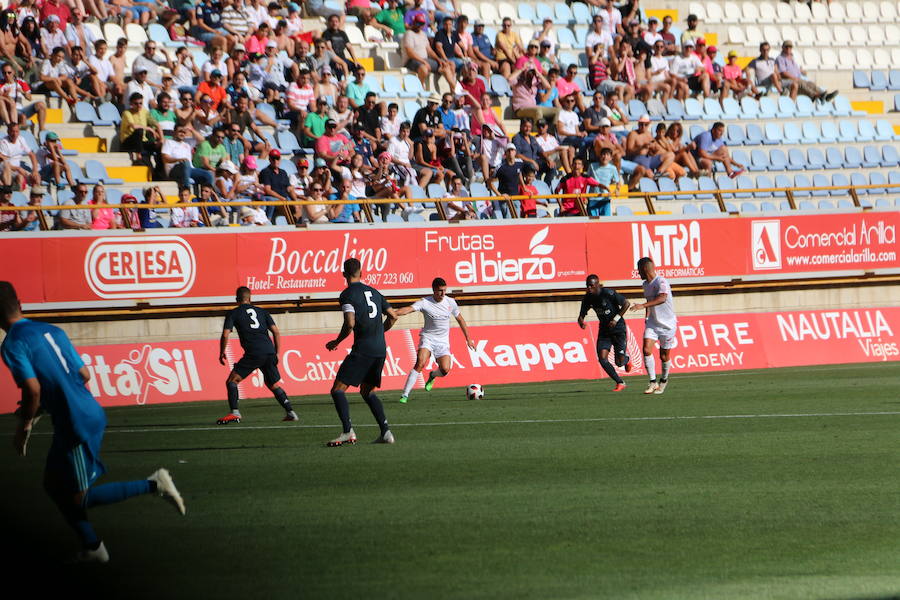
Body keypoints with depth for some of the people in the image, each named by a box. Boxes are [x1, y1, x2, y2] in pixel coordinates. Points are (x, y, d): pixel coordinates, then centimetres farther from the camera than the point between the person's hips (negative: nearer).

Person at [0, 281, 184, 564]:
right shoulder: (51, 331, 12)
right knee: (54, 485, 20)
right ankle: (92, 549, 24)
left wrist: (23, 426, -4)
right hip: (92, 414, 9)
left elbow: (33, 390, -22)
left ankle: (153, 485, -4)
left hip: (76, 425, -9)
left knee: (79, 498, 3)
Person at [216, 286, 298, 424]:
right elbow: (276, 332, 13)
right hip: (269, 353, 4)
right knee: (274, 385, 20)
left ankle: (234, 413, -11)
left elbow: (225, 335, 0)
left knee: (232, 381, 4)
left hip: (253, 354, -4)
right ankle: (290, 412, 9)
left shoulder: (233, 313, 9)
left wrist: (222, 353, 14)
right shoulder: (261, 311, 20)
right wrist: (276, 354, 19)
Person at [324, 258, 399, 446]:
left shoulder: (347, 295, -6)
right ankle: (385, 432, 8)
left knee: (338, 390, -4)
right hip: (380, 349, 7)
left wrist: (336, 342, -2)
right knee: (367, 392, 20)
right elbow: (393, 316, 17)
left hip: (362, 349, -7)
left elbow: (350, 324, -17)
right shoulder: (373, 292, 15)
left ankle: (348, 431, -20)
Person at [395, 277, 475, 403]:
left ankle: (432, 376, 26)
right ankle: (405, 395, -23)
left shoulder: (450, 302, -1)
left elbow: (460, 319, 14)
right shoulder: (425, 303, -13)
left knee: (445, 370, -13)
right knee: (420, 363, -26)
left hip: (443, 341, 3)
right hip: (428, 338, -3)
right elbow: (409, 309, -29)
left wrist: (468, 338, 18)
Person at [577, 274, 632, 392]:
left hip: (618, 329, -5)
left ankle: (626, 359, 34)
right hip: (604, 330, 5)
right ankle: (620, 383, 4)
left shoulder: (608, 293, -20)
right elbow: (581, 315, 1)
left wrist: (616, 319, -21)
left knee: (619, 362, -6)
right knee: (602, 358, -11)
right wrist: (581, 322, -24)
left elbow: (626, 304, -14)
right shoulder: (587, 298, -4)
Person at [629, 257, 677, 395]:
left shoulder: (661, 282, -19)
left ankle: (663, 381, 29)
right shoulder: (646, 285, 8)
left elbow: (662, 298, -38)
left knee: (664, 356, 4)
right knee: (647, 349, -15)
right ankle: (653, 382, -10)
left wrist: (643, 305, -47)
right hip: (652, 323, 6)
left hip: (667, 324, -6)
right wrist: (647, 317, 19)